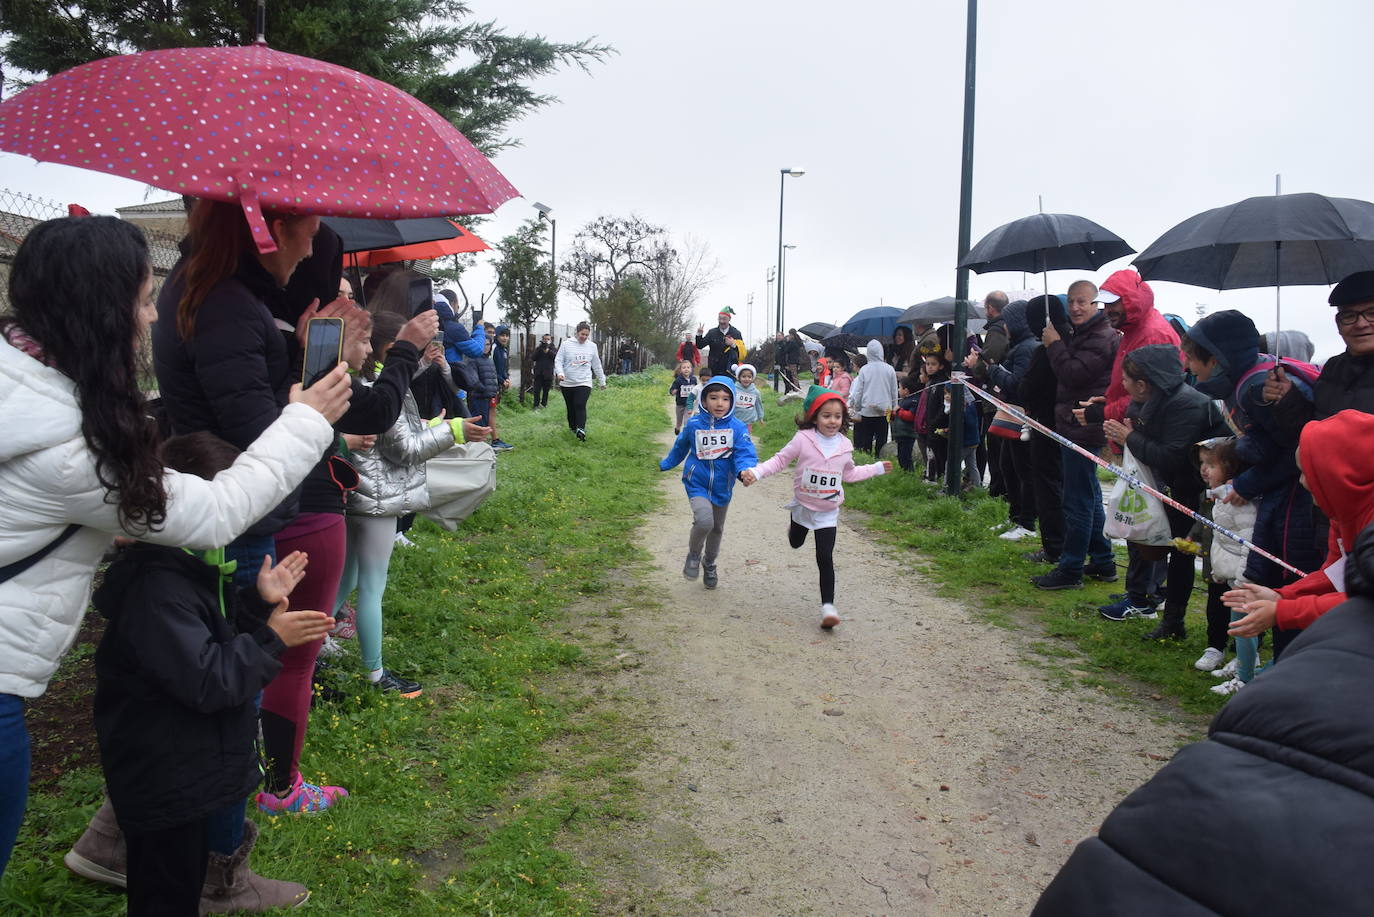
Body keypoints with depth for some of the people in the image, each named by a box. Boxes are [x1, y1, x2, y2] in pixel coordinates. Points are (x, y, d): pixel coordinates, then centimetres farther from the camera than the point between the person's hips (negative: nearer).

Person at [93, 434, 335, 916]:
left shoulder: (188, 565, 5)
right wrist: (271, 639, -23)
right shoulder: (157, 588, -28)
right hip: (163, 786, -10)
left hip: (191, 768, 10)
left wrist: (260, 601, -1)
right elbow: (206, 680, -31)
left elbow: (220, 635, 13)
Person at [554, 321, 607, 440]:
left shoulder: (592, 346, 7)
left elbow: (597, 365, 16)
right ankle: (572, 427, 26)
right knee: (570, 407, 9)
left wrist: (602, 381, 20)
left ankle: (581, 429, -29)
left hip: (584, 382, -1)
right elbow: (558, 360, -1)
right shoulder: (566, 344, 0)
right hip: (567, 383, 1)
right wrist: (560, 372, -20)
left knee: (580, 406, -18)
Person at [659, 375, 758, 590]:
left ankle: (709, 564, 47)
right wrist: (665, 464, 24)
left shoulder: (737, 427, -13)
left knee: (717, 528, 20)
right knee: (704, 521, -26)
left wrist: (745, 470, -43)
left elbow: (746, 452, -21)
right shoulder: (693, 425, -8)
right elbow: (680, 447, 11)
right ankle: (694, 555, 5)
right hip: (697, 484, -2)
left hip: (722, 488, 2)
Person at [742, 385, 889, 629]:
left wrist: (876, 468, 12)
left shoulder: (844, 445, -6)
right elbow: (780, 460, -14)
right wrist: (755, 472, -27)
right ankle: (794, 526, 64)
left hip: (828, 512, 0)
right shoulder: (803, 439, -19)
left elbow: (849, 473, 12)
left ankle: (828, 606, -2)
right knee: (796, 544, 27)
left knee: (825, 558, -8)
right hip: (803, 506, 0)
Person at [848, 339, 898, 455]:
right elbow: (894, 392, 5)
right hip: (885, 411, 1)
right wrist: (894, 408, 16)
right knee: (881, 441, 6)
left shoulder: (864, 370, -6)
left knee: (866, 442, 5)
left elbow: (858, 392, -1)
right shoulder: (890, 369, -3)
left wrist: (857, 410, 9)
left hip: (867, 411, -1)